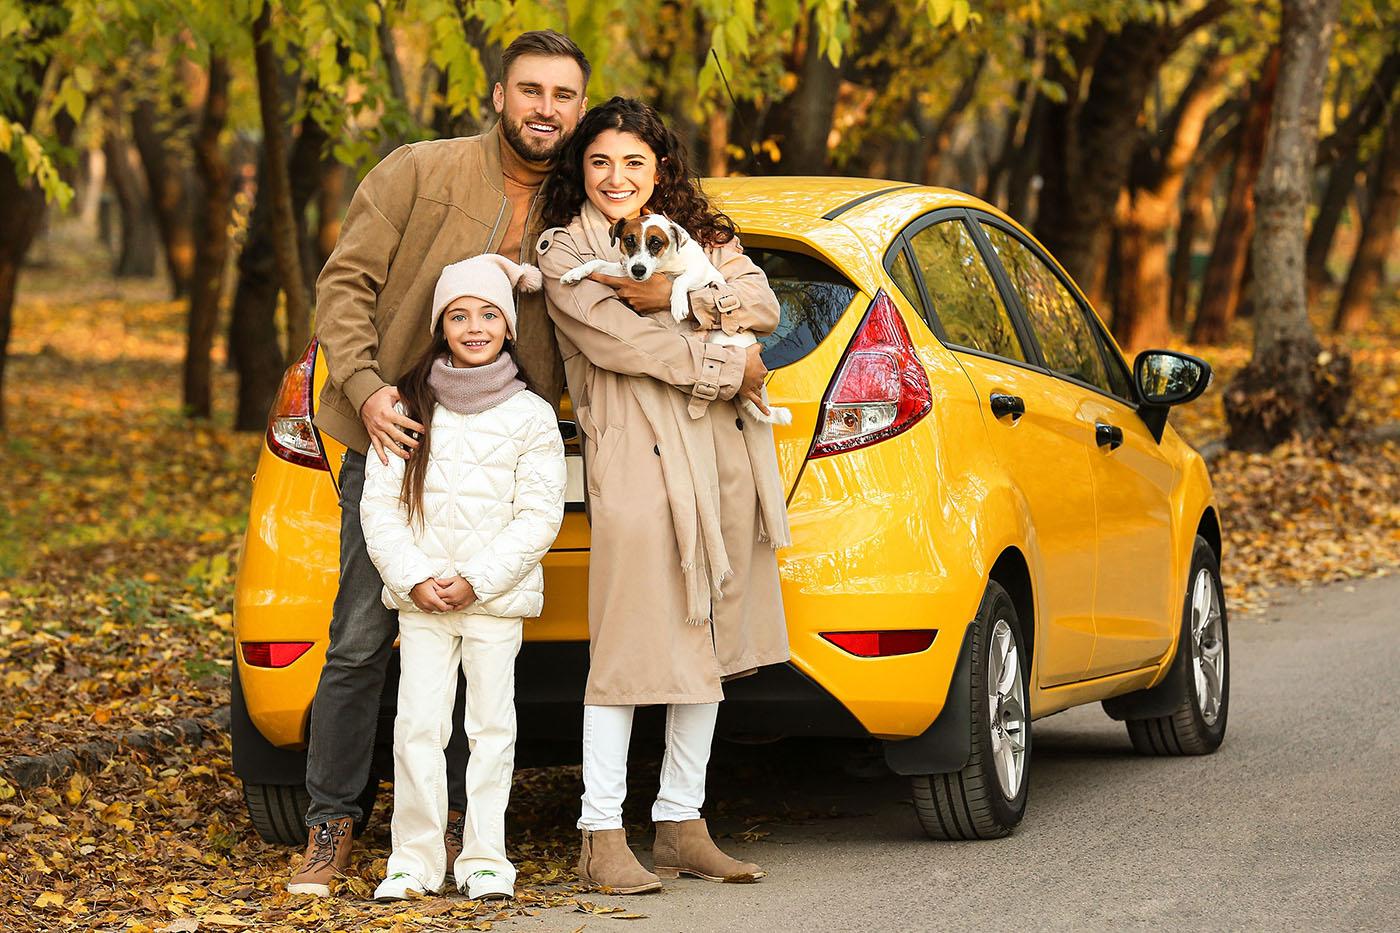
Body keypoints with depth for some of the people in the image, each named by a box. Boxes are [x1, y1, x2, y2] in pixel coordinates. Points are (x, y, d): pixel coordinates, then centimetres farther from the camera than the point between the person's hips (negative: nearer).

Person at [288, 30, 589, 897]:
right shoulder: (420, 172, -5)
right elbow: (346, 281, -4)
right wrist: (364, 385, -16)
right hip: (396, 436, -3)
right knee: (362, 638, -4)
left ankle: (471, 824, 16)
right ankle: (331, 825, 7)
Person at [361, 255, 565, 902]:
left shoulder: (531, 416, 0)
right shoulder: (409, 407, 3)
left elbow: (539, 516, -4)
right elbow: (380, 504, 2)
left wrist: (476, 580, -12)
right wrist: (414, 578, -10)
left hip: (498, 598, -1)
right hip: (421, 598, 1)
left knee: (492, 727, 2)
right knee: (418, 726, -1)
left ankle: (485, 858, 8)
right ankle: (415, 859, 5)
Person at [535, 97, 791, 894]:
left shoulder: (703, 233, 19)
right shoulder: (564, 254, 4)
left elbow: (763, 306, 4)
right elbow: (616, 341, -11)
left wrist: (677, 295, -11)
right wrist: (724, 365, -9)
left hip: (725, 449, 6)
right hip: (636, 454, -6)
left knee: (711, 642, 8)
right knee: (629, 645, -10)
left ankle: (682, 826, 15)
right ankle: (603, 838, -7)